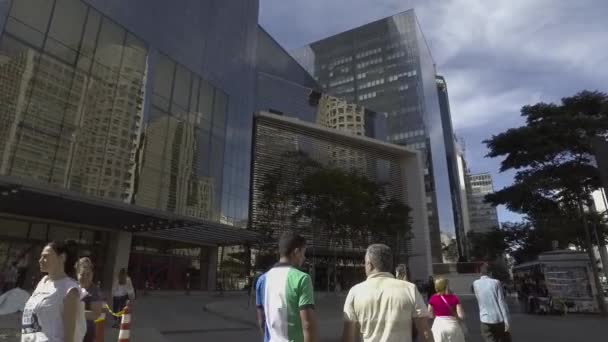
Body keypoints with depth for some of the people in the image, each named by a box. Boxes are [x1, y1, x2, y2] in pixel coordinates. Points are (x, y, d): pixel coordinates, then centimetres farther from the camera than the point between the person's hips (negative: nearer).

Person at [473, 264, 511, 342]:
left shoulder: (475, 284, 2)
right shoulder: (496, 282, -5)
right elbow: (502, 302, -8)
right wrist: (507, 322, -7)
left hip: (485, 320, 1)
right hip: (499, 319, -1)